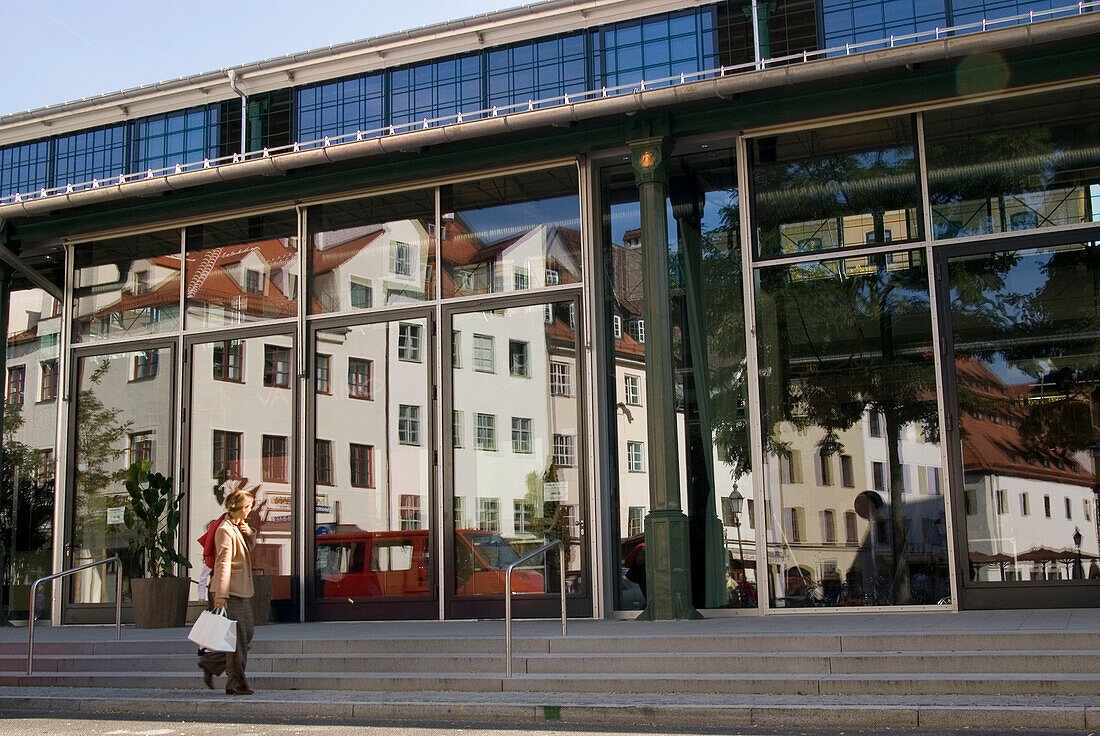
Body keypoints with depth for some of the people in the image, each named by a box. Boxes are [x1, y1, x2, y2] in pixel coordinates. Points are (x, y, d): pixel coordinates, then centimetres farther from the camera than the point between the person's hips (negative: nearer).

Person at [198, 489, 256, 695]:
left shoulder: (240, 528, 16)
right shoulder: (225, 530, -13)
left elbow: (249, 548, 30)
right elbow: (223, 563, -19)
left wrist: (249, 533, 8)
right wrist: (221, 594, -24)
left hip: (242, 591, 10)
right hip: (230, 592, -10)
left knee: (246, 636, 13)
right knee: (237, 637, -5)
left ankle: (210, 663, 24)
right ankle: (236, 683, 3)